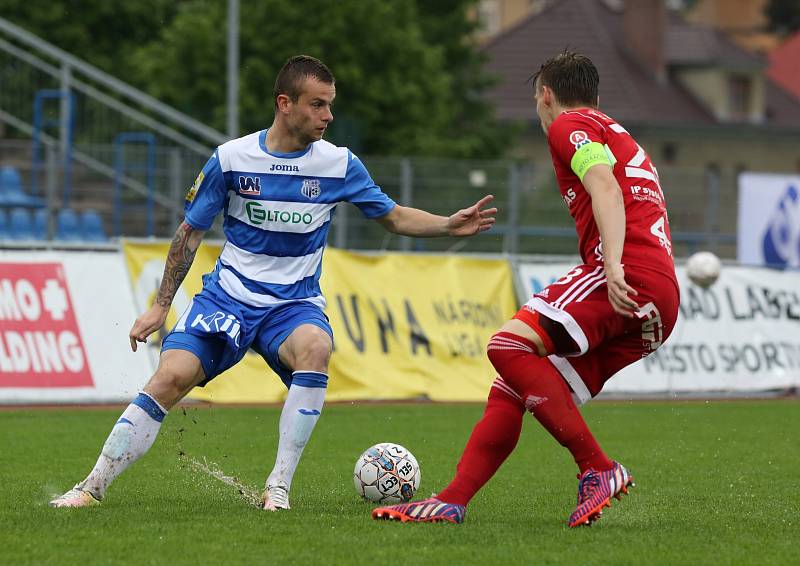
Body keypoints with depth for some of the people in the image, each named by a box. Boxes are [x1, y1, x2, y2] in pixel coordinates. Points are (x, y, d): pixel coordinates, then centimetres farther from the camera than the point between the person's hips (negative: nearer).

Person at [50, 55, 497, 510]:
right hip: (228, 296, 0)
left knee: (315, 348, -35)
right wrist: (161, 305, 6)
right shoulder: (231, 158, -6)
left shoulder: (339, 164, -3)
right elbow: (191, 232, 6)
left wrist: (450, 225, -8)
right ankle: (93, 487, -8)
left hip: (294, 303, 0)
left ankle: (279, 486, -28)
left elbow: (395, 217, 9)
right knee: (172, 376, -21)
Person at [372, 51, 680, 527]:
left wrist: (614, 266, -25)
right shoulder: (624, 139, 35)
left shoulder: (571, 126, 6)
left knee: (510, 346, -23)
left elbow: (605, 188, -12)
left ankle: (599, 470, -24)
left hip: (631, 274, -9)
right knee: (510, 393, 6)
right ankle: (452, 502, 1)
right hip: (659, 308, 9)